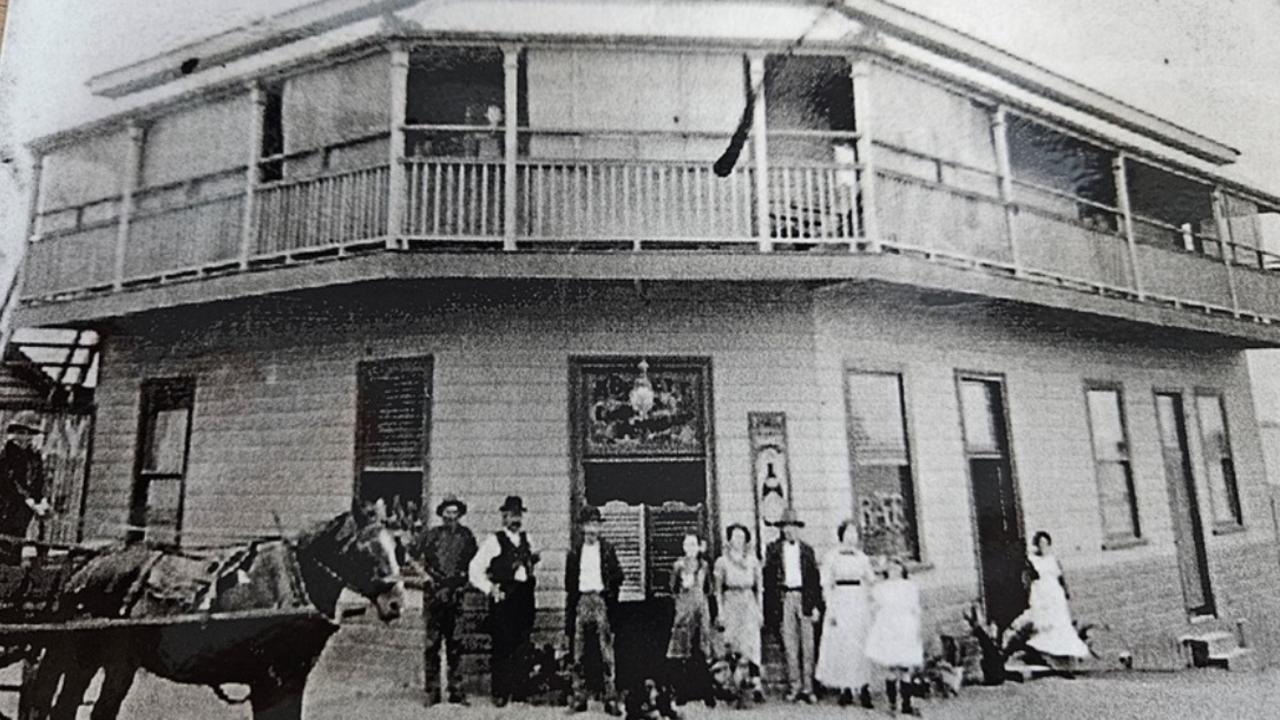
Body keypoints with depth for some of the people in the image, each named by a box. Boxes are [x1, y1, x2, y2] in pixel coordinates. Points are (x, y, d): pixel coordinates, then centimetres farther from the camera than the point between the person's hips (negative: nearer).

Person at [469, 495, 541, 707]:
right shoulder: (494, 541, -2)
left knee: (522, 643, 8)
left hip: (525, 596, 5)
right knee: (502, 645, -3)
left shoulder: (526, 539, 14)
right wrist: (490, 588, -13)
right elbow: (475, 570, -5)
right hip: (503, 596, -5)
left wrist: (534, 559, 9)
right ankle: (499, 692, 8)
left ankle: (518, 689, 20)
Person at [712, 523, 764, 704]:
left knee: (752, 645, -9)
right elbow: (718, 589, 4)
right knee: (732, 647, 1)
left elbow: (758, 587, 11)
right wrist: (720, 611, -2)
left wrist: (759, 610, 6)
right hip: (731, 604, -1)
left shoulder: (753, 561, 9)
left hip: (749, 604, 1)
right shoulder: (722, 561, 3)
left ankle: (756, 684, -13)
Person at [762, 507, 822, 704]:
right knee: (789, 645, 1)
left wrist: (816, 605, 0)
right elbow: (768, 579, 4)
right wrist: (771, 606, -3)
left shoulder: (807, 550, 9)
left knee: (807, 646, 2)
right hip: (784, 599, -1)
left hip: (804, 598, 1)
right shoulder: (773, 549, 6)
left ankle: (808, 687, 9)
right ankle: (795, 686, 9)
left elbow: (815, 579, 7)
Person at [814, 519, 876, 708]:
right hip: (840, 602, -3)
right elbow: (826, 585, -3)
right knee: (842, 645, -1)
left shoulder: (862, 557, 11)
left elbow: (872, 581, 7)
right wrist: (830, 609, -10)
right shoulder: (831, 556, 0)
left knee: (862, 645, 2)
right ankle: (846, 689, 7)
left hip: (860, 603, 3)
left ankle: (863, 687, 8)